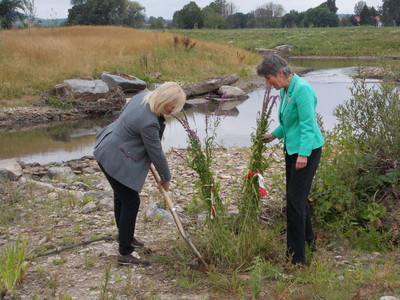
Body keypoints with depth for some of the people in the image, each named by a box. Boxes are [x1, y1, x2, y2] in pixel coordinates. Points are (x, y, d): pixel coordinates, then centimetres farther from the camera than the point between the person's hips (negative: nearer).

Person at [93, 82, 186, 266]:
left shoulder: (144, 96, -6)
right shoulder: (148, 122, -32)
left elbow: (123, 112, 13)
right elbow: (156, 153, -20)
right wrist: (166, 179, -5)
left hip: (108, 149, 10)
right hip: (116, 160, -10)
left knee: (122, 196, 24)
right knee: (131, 202, -3)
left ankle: (124, 235, 43)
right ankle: (125, 254, 4)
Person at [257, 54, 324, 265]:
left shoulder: (302, 90, -19)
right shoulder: (284, 90, 10)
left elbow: (308, 124, -23)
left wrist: (303, 153, -27)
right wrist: (275, 135, 28)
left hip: (307, 150, -10)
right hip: (292, 148, 10)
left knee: (295, 199, -9)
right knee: (298, 196, 19)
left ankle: (296, 257, -3)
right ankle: (308, 240, 37)